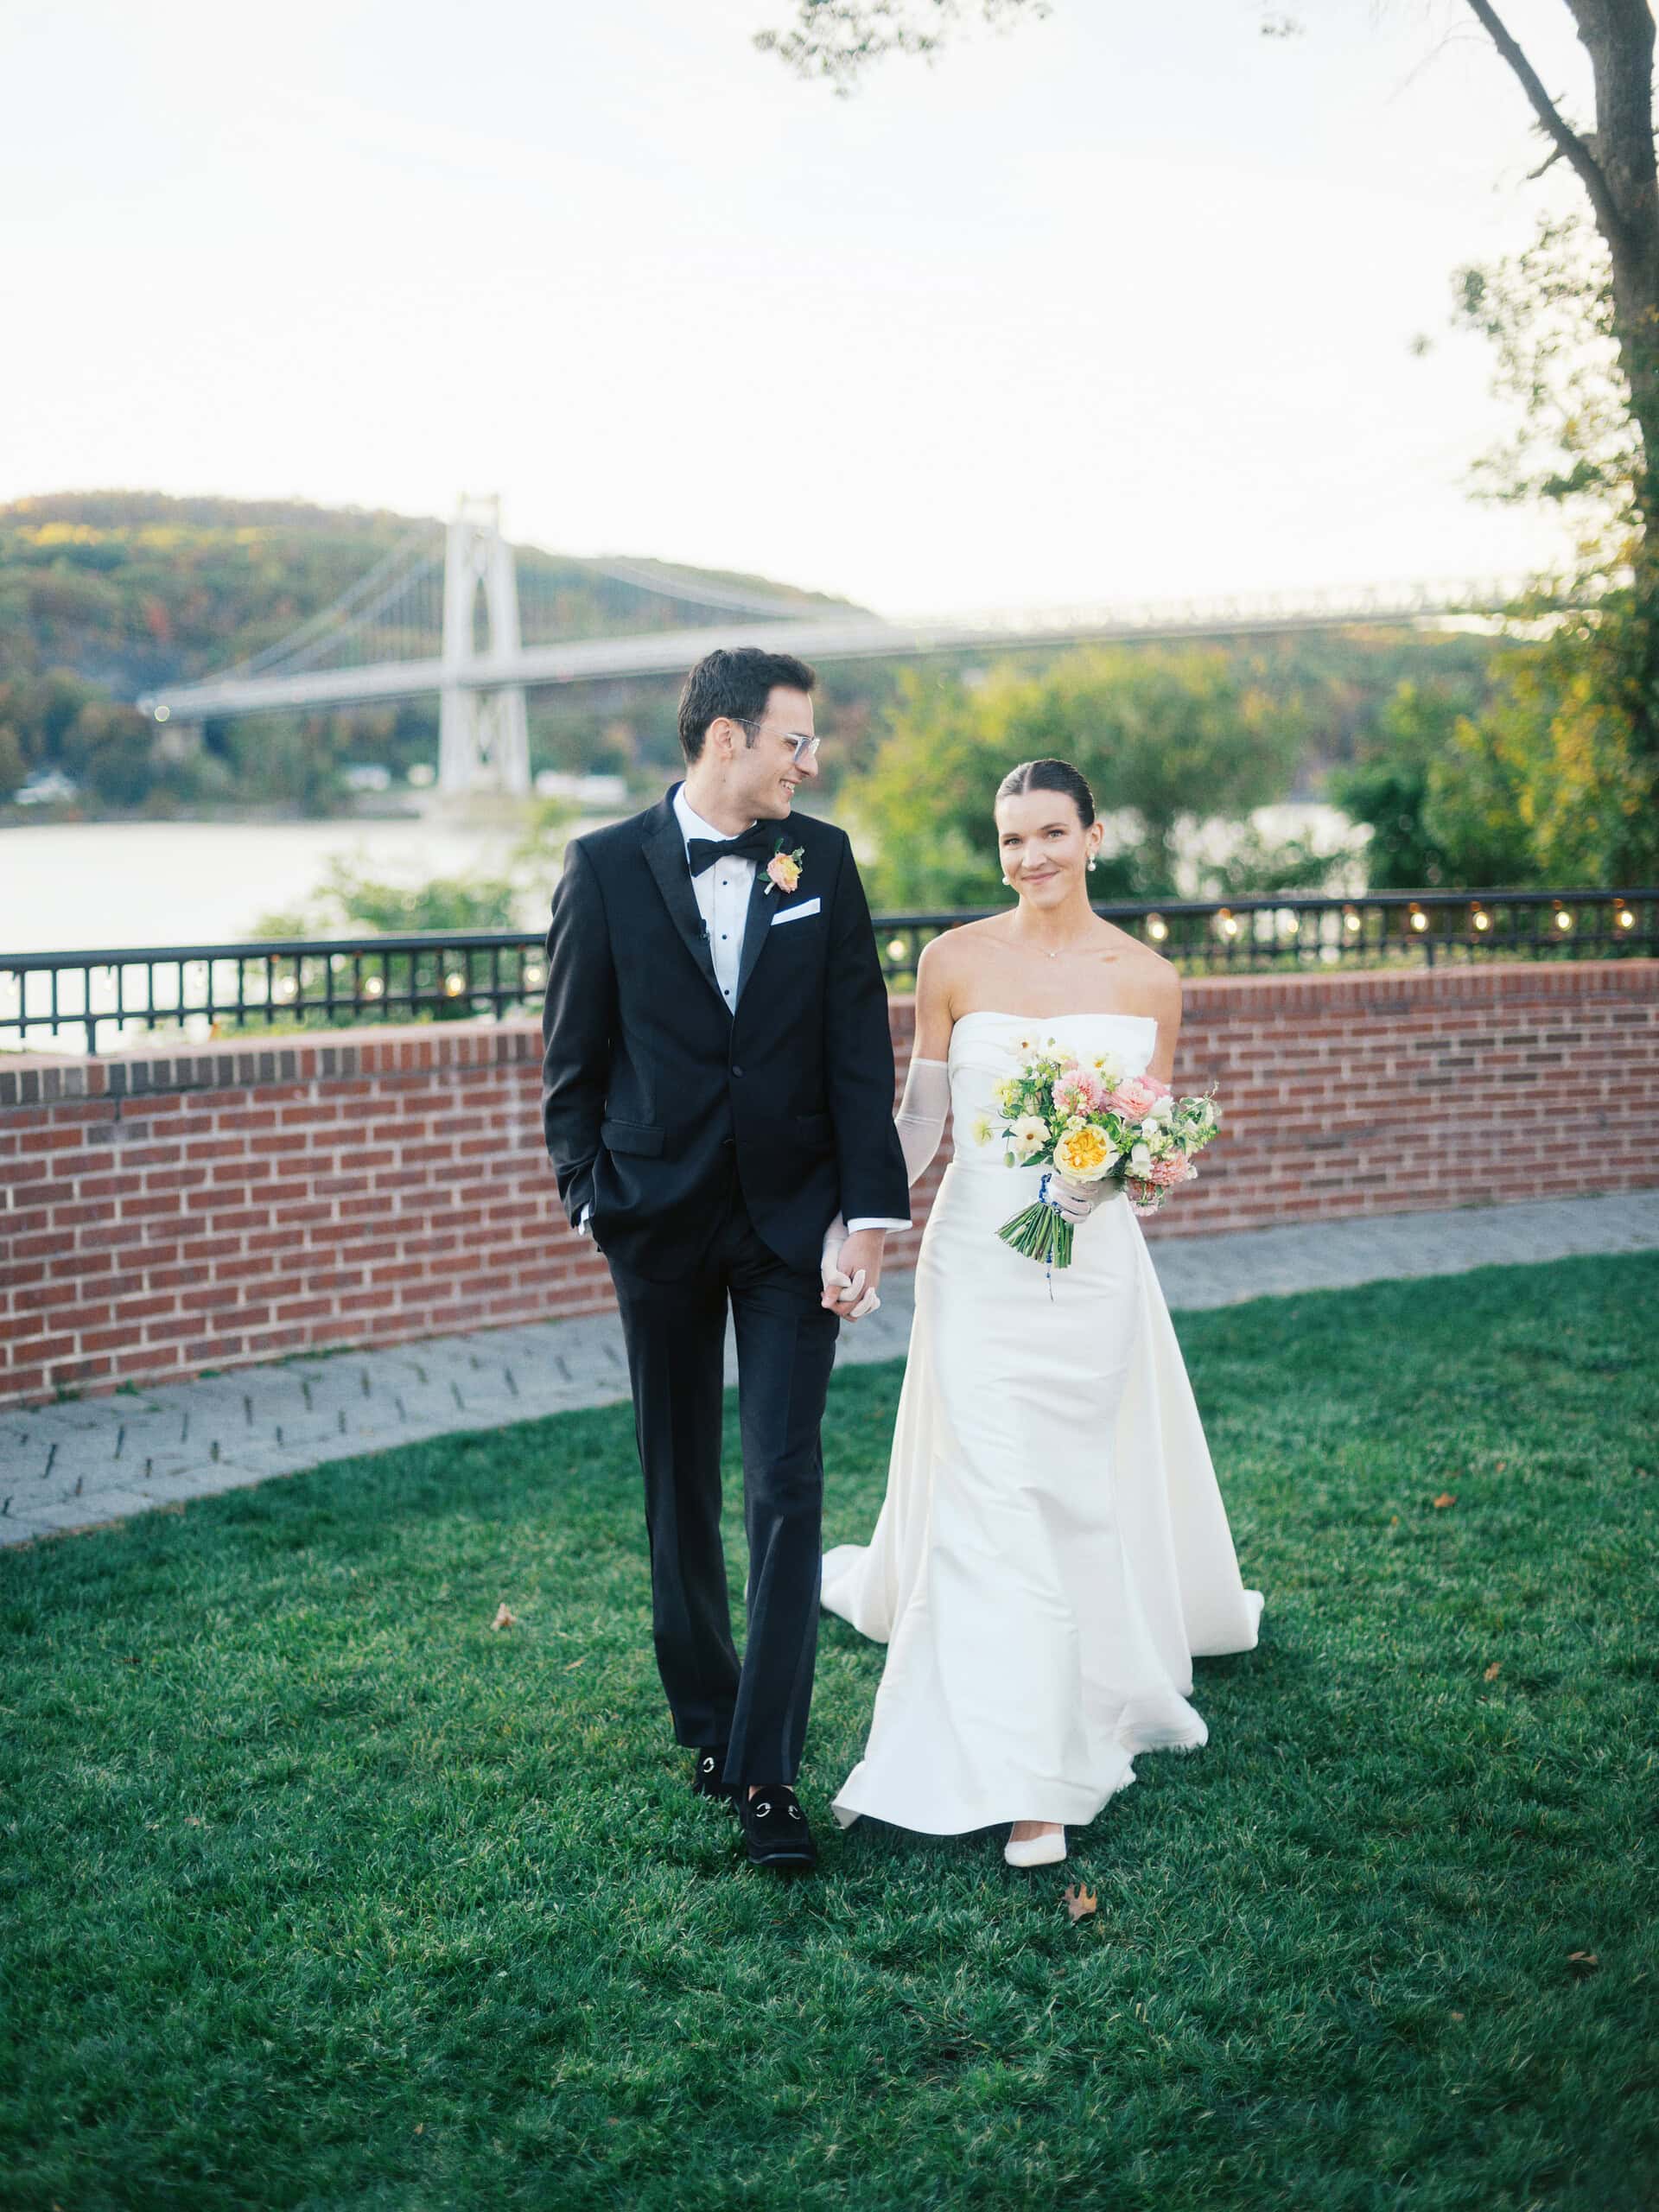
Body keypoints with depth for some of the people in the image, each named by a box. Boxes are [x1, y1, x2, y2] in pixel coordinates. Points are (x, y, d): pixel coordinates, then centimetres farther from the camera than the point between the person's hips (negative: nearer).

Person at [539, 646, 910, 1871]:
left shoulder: (823, 859, 1)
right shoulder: (607, 866, -3)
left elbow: (861, 1048, -2)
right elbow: (573, 1053, 3)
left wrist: (871, 1213, -8)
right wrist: (591, 1194, 1)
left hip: (793, 1217, 0)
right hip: (661, 1218, 0)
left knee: (787, 1487, -5)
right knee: (681, 1485, 12)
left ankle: (767, 1770, 0)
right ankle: (705, 1716, 30)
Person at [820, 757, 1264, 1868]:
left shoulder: (1149, 979, 2)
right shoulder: (955, 961, -1)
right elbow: (921, 1115, 3)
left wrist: (1112, 1169, -15)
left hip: (1093, 1261, 2)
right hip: (978, 1252, -1)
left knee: (1084, 1486, 13)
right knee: (994, 1493, -6)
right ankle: (1021, 1777, 0)